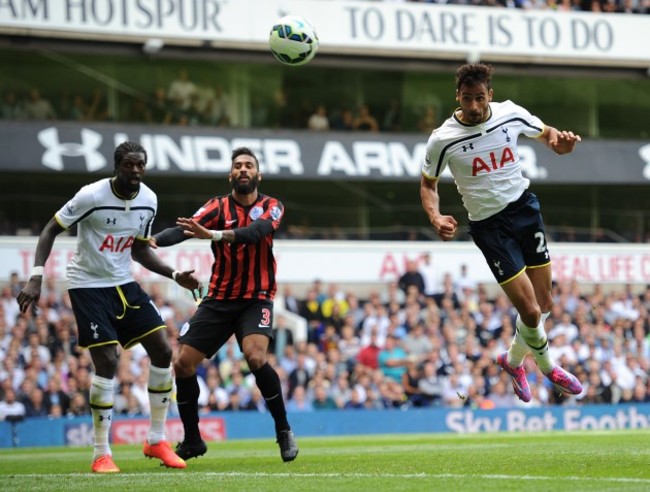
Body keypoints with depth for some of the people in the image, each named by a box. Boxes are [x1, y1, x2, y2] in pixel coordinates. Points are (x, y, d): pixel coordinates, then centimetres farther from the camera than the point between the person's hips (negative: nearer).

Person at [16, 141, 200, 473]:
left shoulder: (148, 200, -2)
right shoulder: (91, 196, -20)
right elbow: (50, 231, -12)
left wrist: (175, 275, 2)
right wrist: (36, 278, -21)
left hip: (123, 284, 6)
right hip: (88, 284, -6)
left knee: (162, 350, -3)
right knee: (107, 362, -16)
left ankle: (156, 440, 12)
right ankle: (101, 454, -4)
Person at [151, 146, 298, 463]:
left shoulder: (272, 208, -4)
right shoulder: (218, 207, -3)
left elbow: (255, 232, -27)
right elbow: (186, 229, -20)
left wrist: (214, 235, -44)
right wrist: (153, 240, -41)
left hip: (256, 299, -2)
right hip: (219, 299, 3)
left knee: (255, 357, -27)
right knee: (183, 363, -5)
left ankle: (284, 431, -9)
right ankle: (192, 440, 14)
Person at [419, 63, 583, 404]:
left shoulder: (512, 114, -7)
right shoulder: (443, 140, -15)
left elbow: (544, 132, 12)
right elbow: (428, 184, 0)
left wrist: (558, 141, -12)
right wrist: (435, 218, -19)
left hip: (525, 208, 4)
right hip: (489, 225, -4)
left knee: (544, 304, 10)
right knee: (530, 312, -10)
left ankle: (513, 360, 38)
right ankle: (547, 367, 20)